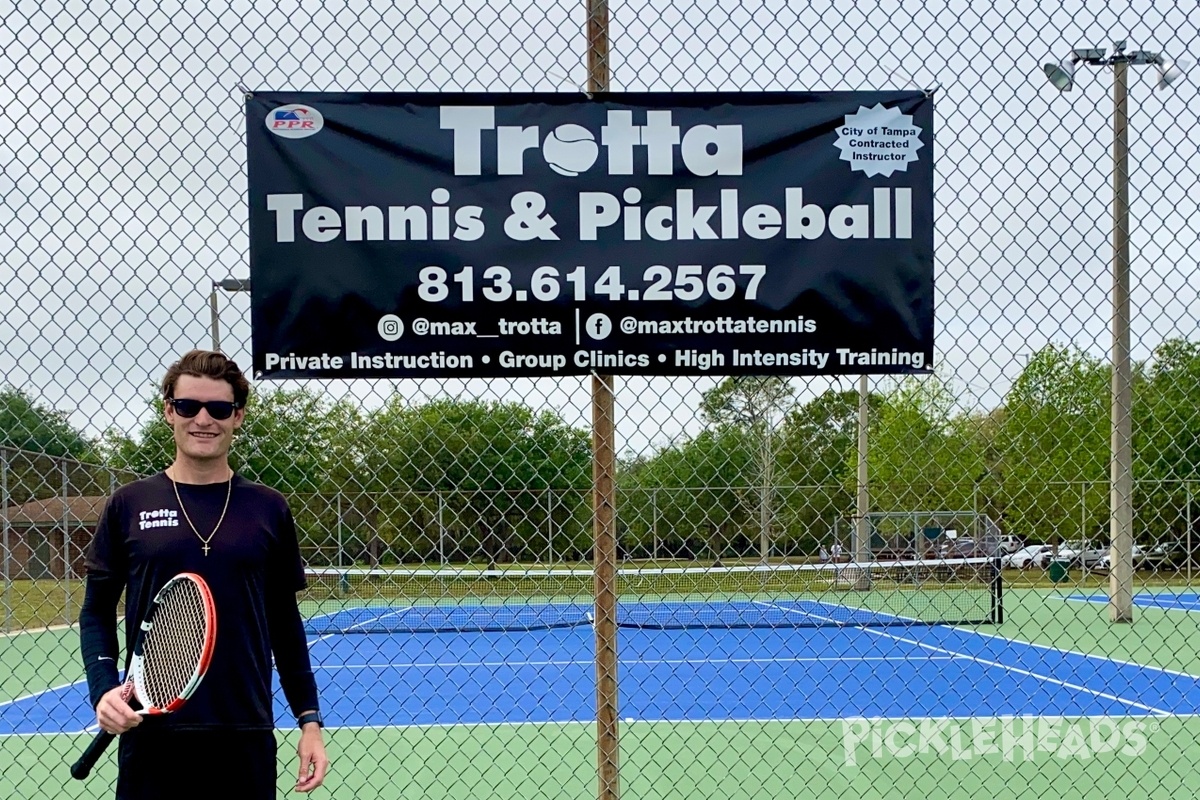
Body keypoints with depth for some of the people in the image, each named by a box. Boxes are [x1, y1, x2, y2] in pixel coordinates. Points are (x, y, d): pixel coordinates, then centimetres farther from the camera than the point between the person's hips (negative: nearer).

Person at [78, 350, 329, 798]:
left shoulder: (269, 509, 5)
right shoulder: (130, 505, 3)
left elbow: (285, 622, 10)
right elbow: (97, 612, 7)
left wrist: (309, 719, 5)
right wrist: (104, 688, -10)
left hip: (246, 740, 1)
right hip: (151, 737, -1)